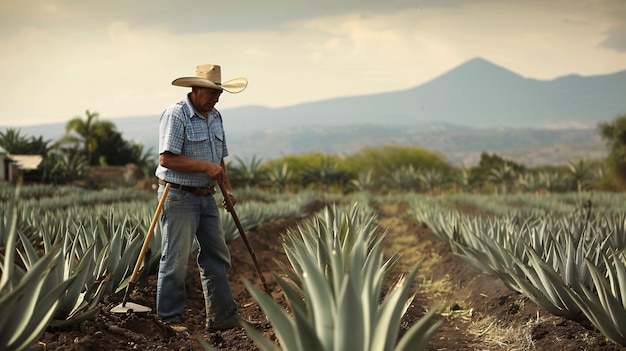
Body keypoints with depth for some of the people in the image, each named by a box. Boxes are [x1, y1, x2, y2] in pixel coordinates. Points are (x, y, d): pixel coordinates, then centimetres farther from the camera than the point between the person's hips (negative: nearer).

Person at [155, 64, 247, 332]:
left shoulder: (215, 116, 13)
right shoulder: (175, 115, -14)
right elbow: (167, 159, -21)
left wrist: (227, 188, 11)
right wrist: (205, 166, -22)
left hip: (206, 196, 8)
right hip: (179, 196, -8)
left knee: (217, 256, 8)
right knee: (175, 260, -2)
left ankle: (222, 316, 15)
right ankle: (169, 318, 11)